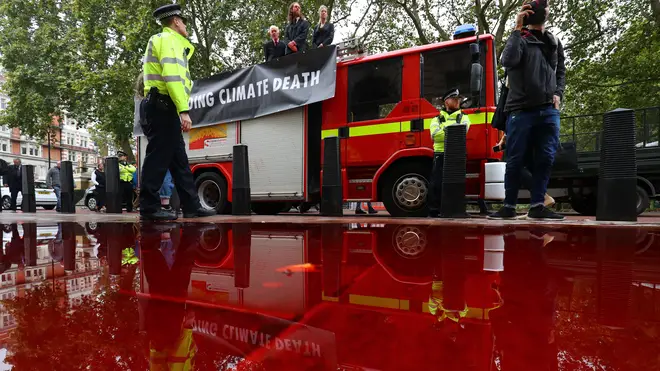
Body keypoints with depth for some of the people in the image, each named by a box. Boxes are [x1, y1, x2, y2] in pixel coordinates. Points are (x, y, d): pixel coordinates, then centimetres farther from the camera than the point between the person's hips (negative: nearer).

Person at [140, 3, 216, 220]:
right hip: (162, 107, -10)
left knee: (179, 160, 7)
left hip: (162, 108, 10)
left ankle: (192, 207, 11)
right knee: (158, 158, -9)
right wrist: (184, 110, -25)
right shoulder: (168, 39, -4)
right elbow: (171, 76, -20)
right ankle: (149, 208, -3)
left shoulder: (169, 41, 28)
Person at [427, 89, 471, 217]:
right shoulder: (437, 119, 16)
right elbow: (434, 135, -5)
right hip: (440, 155, 0)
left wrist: (443, 131, -8)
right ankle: (433, 211, 0)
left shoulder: (463, 118, 17)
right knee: (436, 184, -6)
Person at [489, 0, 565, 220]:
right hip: (521, 110, -5)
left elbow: (561, 72, 25)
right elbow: (508, 61, -17)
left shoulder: (554, 43, 22)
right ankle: (509, 207, 5)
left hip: (549, 111, 5)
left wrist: (558, 93, 7)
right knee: (515, 161, -3)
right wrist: (518, 30, -12)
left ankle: (537, 206, 6)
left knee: (545, 159, -1)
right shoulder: (519, 38, 5)